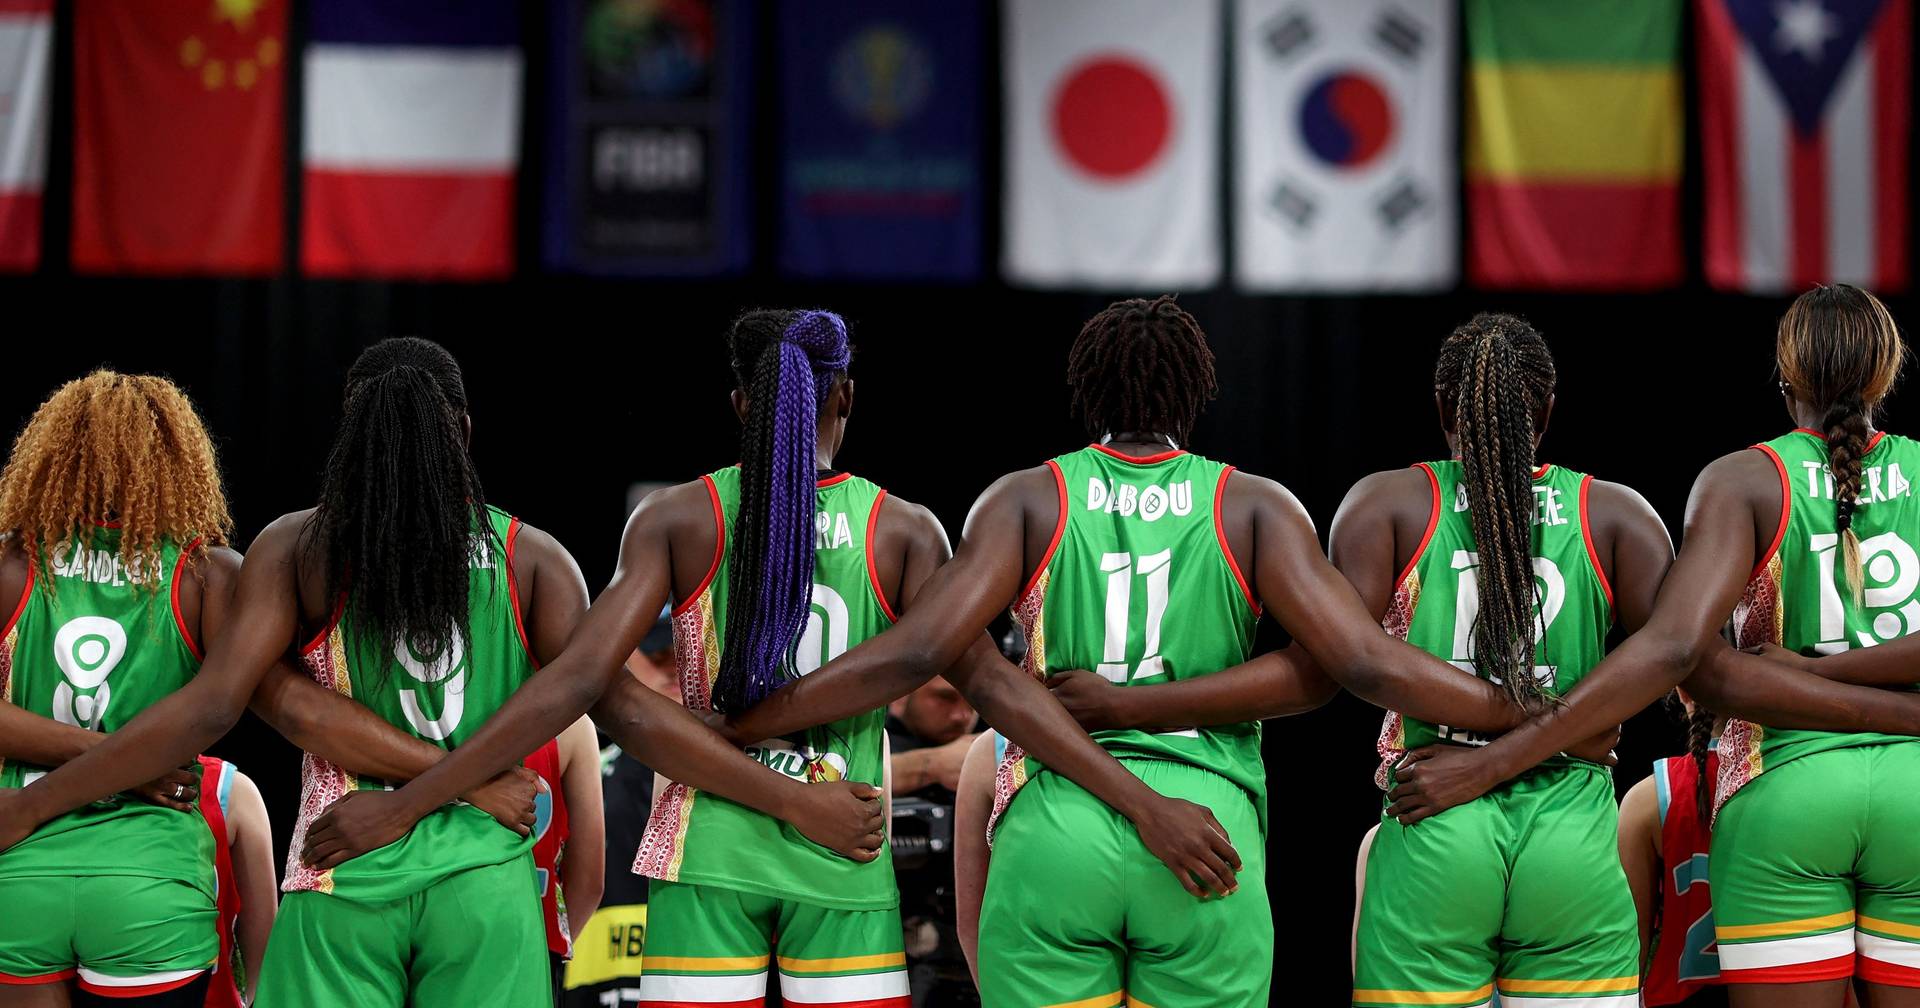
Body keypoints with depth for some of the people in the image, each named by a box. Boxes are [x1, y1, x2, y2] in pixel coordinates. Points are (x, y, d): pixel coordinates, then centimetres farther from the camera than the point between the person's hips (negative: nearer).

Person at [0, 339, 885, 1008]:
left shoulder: (299, 548, 1)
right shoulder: (527, 557, 4)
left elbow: (208, 709, -7)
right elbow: (626, 711, -3)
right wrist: (792, 801, 1)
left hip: (342, 880, -1)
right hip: (486, 879, 1)